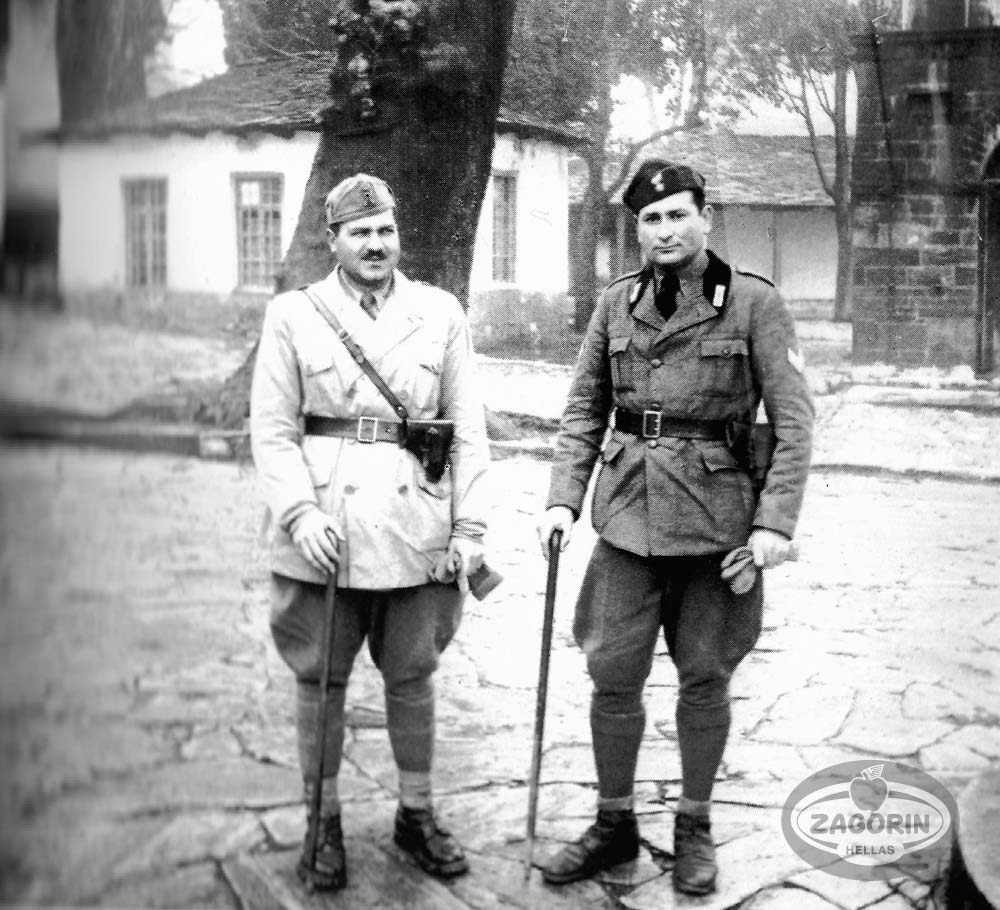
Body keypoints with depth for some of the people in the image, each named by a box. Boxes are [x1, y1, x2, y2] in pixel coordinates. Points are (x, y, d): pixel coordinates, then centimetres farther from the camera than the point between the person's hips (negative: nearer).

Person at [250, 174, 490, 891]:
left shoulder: (442, 313, 5)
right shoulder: (293, 315, 1)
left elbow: (468, 428, 5)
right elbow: (272, 430, 0)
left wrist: (470, 528, 0)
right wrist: (301, 513, -13)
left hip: (417, 529, 1)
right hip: (324, 531, -1)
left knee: (412, 676, 12)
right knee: (320, 680, 8)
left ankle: (417, 813, 28)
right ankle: (324, 824, 23)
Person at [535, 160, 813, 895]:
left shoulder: (756, 304, -4)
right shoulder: (616, 305, 5)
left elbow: (794, 420, -6)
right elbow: (584, 411, 10)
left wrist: (776, 521, -14)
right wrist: (563, 499, -1)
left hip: (718, 519, -2)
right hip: (629, 515, 3)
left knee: (705, 678, 9)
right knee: (613, 677, 5)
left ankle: (695, 828, 26)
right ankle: (615, 826, 23)